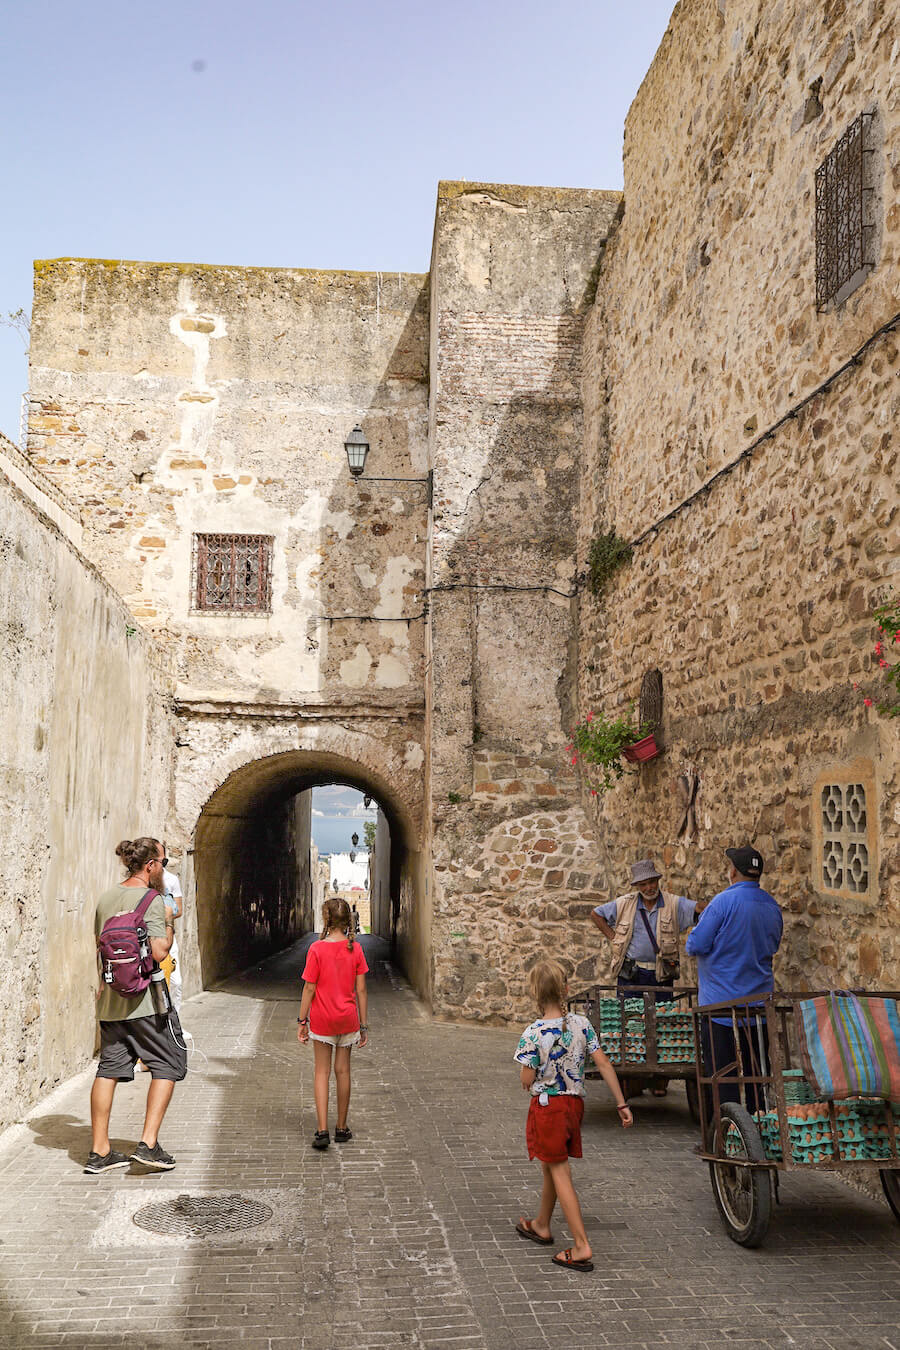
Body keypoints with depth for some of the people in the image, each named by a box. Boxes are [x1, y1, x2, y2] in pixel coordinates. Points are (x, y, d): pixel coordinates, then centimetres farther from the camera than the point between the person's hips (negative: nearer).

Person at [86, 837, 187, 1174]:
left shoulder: (106, 897, 9)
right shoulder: (152, 900, -14)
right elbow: (159, 951, -21)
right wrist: (169, 921, -6)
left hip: (111, 998, 7)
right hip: (146, 998, -7)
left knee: (109, 1068, 10)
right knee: (168, 1064, 6)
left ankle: (99, 1152, 13)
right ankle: (148, 1144, 0)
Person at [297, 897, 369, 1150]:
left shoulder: (317, 949, -13)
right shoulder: (355, 949, -6)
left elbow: (310, 989, -11)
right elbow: (361, 990, -3)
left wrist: (302, 1021, -1)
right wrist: (363, 1025, 5)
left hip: (322, 1018, -2)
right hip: (347, 1018, 2)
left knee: (321, 1072, 7)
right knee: (343, 1071, 12)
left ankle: (322, 1130, -1)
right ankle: (342, 1129, 22)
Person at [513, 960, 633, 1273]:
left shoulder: (533, 1034, -19)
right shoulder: (581, 1024, -5)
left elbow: (527, 1080, -14)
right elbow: (603, 1064, -5)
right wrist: (621, 1104, -1)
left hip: (546, 1106, -6)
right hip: (574, 1103, 6)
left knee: (560, 1174, 1)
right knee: (552, 1166, 23)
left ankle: (582, 1246, -2)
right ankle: (541, 1226, 41)